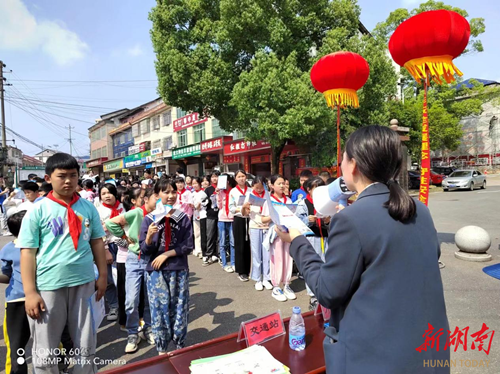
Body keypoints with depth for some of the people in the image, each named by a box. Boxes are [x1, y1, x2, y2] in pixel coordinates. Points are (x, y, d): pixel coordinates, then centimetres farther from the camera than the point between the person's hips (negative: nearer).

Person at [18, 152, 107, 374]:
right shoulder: (37, 211, -5)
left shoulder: (88, 208, 2)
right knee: (45, 353, 15)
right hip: (48, 286, -2)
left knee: (86, 347, 16)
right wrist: (30, 292, -9)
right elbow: (27, 253, -6)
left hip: (84, 283, 2)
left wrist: (102, 276, 6)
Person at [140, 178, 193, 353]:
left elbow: (188, 246, -2)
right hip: (156, 271, 0)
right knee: (159, 309, 7)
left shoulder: (183, 218, -1)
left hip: (179, 270, 1)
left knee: (179, 308, 9)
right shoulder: (149, 219, -3)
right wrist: (149, 236, -24)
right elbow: (144, 250, -4)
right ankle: (161, 349, 25)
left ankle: (180, 346, 28)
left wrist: (166, 254, -11)